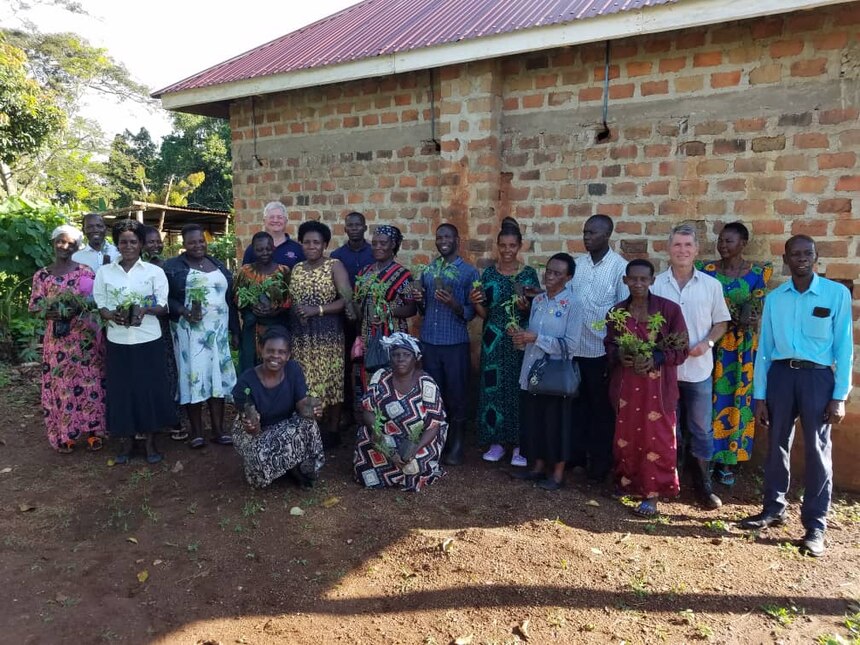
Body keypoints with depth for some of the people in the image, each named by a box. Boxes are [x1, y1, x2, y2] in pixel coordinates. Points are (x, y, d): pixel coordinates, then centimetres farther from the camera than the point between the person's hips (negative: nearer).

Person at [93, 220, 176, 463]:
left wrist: (146, 310, -22)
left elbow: (162, 306, -1)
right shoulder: (104, 272, 5)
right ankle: (127, 441, 21)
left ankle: (151, 441, 17)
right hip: (118, 341, 2)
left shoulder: (154, 271, 1)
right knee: (121, 390, 6)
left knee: (150, 389, 3)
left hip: (149, 341, -1)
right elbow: (99, 306, 5)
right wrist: (111, 315, -17)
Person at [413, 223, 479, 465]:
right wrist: (418, 299, -5)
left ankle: (455, 445, 17)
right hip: (428, 341, 4)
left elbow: (472, 311, -5)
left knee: (456, 394, 4)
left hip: (455, 343, -4)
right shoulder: (427, 270, 10)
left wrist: (454, 304, -23)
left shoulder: (469, 272, -3)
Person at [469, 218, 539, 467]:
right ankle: (496, 441, 18)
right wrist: (475, 302, -15)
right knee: (493, 387, 4)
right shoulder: (489, 273, 3)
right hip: (494, 341, 2)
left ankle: (519, 444, 15)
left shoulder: (529, 273, -1)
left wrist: (526, 307, -19)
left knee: (519, 388, 2)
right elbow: (484, 314, 5)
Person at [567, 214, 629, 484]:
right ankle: (578, 453, 32)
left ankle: (600, 462, 22)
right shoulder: (577, 263, 6)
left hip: (602, 350, -5)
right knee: (579, 403, 16)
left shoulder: (620, 266, -8)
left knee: (601, 407, 9)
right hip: (575, 347, 5)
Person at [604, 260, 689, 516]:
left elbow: (681, 350, -4)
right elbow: (608, 346, 12)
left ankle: (651, 494, 11)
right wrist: (619, 356, -10)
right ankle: (626, 481, 30)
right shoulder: (616, 312, 4)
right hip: (625, 384, 3)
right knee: (625, 435, 11)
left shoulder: (670, 309, -6)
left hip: (657, 385, -3)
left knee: (655, 438, 1)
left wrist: (656, 359, -20)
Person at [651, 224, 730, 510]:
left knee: (701, 429, 7)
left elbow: (721, 323, 6)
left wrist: (707, 343, -12)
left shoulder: (711, 285, 0)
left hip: (699, 368, 0)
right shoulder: (656, 284, -1)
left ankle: (703, 484, 20)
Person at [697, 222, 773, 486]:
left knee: (737, 401, 4)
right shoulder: (707, 270, 2)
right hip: (712, 343, 0)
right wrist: (738, 317, -15)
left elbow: (756, 305, -2)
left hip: (743, 346, 0)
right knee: (710, 400, 3)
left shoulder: (759, 272, 1)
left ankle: (727, 460, 17)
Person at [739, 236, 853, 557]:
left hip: (817, 377, -3)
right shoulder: (774, 298, 6)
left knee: (817, 451, 3)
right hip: (781, 374, 3)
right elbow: (764, 348, 7)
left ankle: (815, 525, 13)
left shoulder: (837, 293, -2)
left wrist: (840, 396, -7)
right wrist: (759, 395, 5)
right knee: (777, 446, 11)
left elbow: (844, 346, -2)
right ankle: (773, 508, 27)